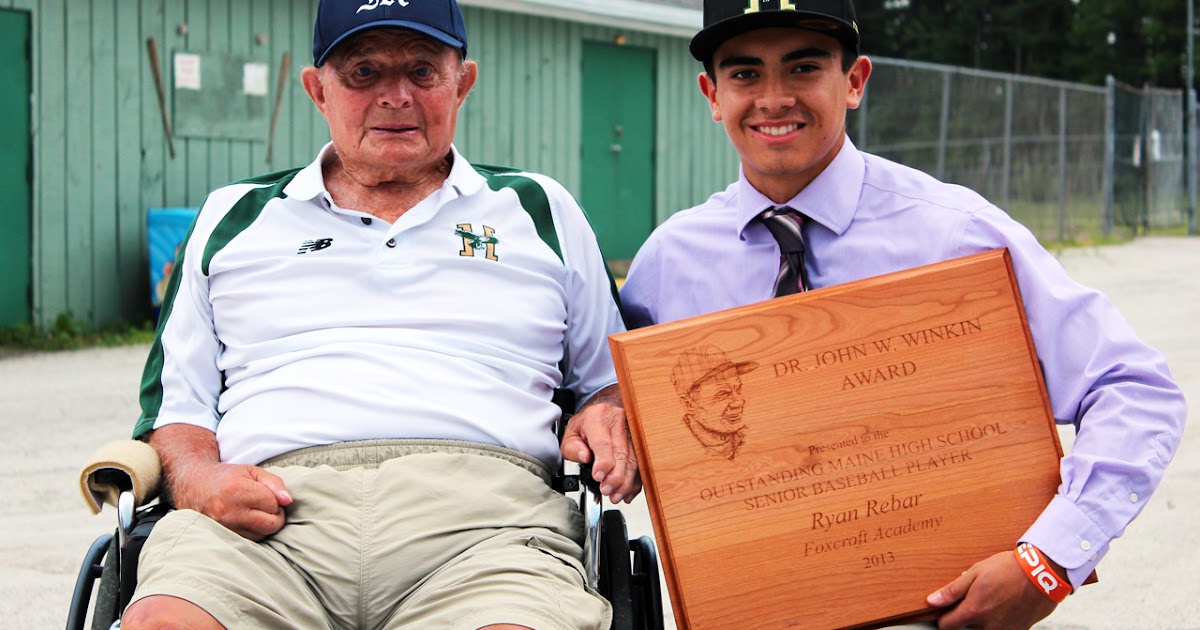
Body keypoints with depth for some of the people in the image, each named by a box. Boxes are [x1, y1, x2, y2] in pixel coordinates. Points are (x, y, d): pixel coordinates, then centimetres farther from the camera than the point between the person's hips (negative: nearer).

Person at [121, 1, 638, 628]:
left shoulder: (541, 213, 24)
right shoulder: (232, 220, 24)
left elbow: (614, 379, 28)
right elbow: (174, 405, 21)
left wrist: (605, 416, 4)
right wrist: (200, 477, -1)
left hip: (483, 508, 0)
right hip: (279, 512, 1)